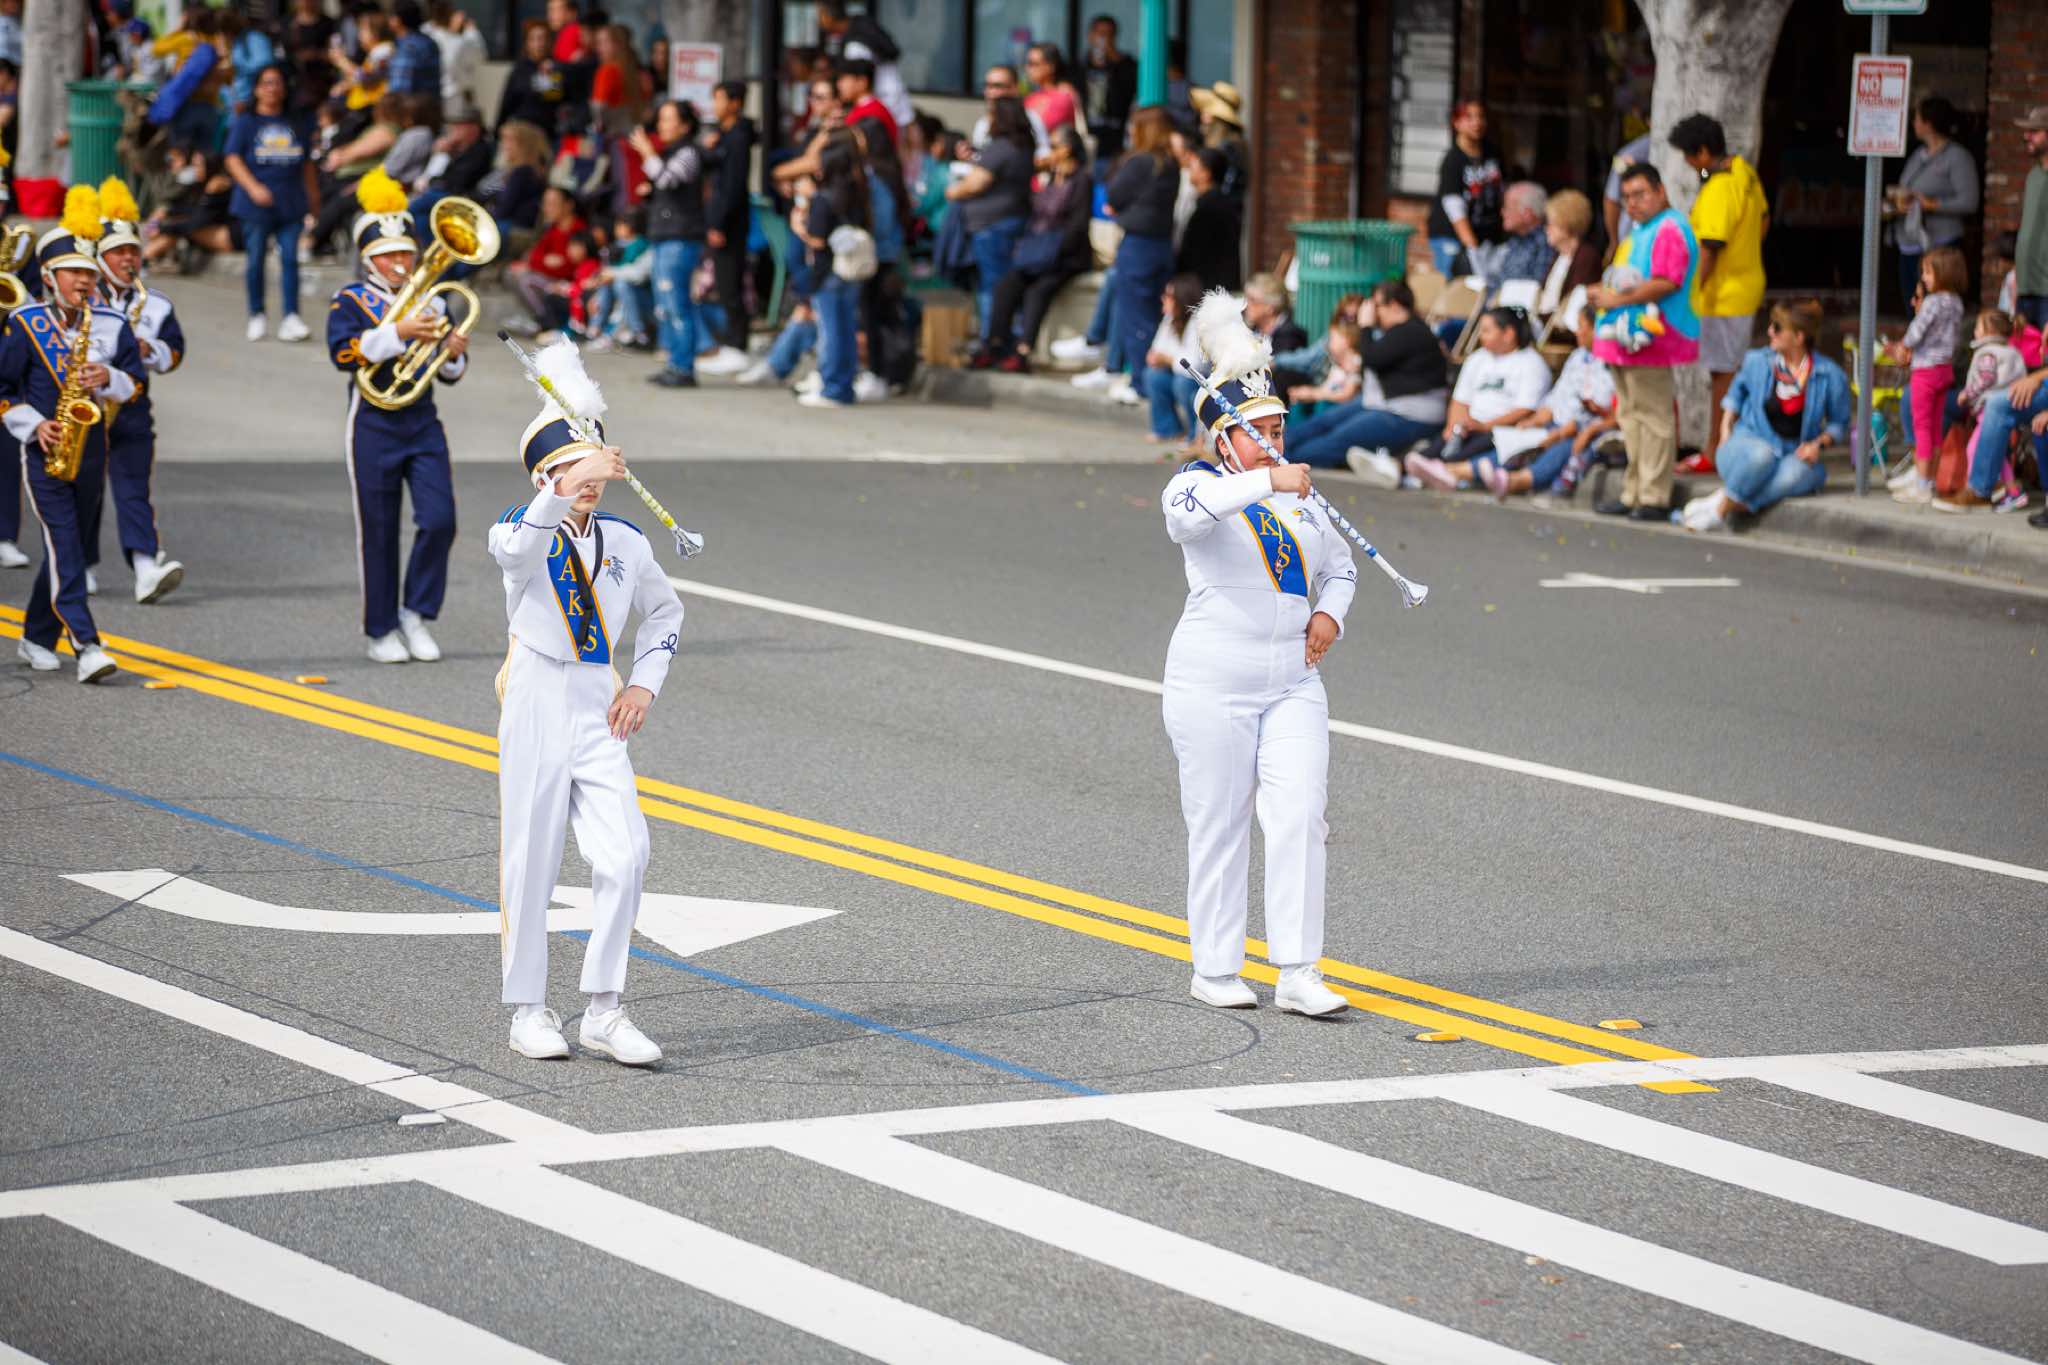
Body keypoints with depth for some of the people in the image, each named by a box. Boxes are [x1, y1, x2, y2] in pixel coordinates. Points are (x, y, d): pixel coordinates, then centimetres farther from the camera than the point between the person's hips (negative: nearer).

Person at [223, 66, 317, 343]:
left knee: (290, 258, -6)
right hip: (256, 203, -2)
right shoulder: (246, 122, 3)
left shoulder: (293, 123, 13)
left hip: (290, 203, 2)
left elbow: (305, 162, 20)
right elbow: (233, 158, -5)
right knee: (256, 260, 2)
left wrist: (311, 192, 15)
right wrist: (253, 187, -17)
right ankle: (256, 317, 14)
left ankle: (290, 318, -8)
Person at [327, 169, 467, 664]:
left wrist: (453, 353, -7)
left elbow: (449, 374, 16)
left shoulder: (431, 301, 13)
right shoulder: (350, 301, -1)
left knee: (439, 520, -9)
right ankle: (381, 630, 11)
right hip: (374, 425, -4)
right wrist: (399, 332, -27)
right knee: (378, 531, 1)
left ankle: (416, 614, 7)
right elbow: (343, 352, -20)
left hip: (423, 423, 4)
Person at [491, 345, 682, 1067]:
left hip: (600, 714, 4)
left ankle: (603, 1012, 1)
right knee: (530, 861, 1)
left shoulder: (625, 542, 8)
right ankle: (528, 1010, 13)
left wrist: (644, 685, 10)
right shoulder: (521, 529, -6)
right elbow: (517, 548, -34)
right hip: (536, 708, -4)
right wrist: (567, 490, -50)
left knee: (624, 857, -7)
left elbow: (665, 613, 25)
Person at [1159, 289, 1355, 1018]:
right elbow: (1186, 513, -30)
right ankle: (1215, 971, 13)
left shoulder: (1302, 495, 13)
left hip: (1294, 681, 4)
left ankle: (1298, 976, -7)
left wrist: (1330, 613, 5)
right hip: (1213, 683, -4)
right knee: (1219, 827, 2)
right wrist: (1265, 483, -41)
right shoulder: (1200, 484, -4)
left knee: (1300, 818, -7)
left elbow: (1340, 568, 27)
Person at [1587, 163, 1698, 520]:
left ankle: (1654, 497, -8)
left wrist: (1619, 299, -17)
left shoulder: (1669, 230, -10)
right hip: (1624, 341, 11)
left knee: (1653, 416, -8)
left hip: (1649, 339, -11)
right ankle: (1633, 494, 20)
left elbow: (1666, 283, -21)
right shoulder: (1638, 231, 23)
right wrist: (1604, 293, 15)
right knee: (1631, 417, 14)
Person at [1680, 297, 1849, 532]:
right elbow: (1734, 397, 21)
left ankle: (1722, 504, -34)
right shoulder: (1756, 361, 2)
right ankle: (1720, 513, -25)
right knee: (1761, 454, -40)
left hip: (1795, 454, 0)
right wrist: (1726, 433, 9)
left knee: (1794, 476, -39)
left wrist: (1818, 444, -8)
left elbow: (1839, 423, 10)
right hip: (1749, 442, 0)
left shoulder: (1829, 376, -3)